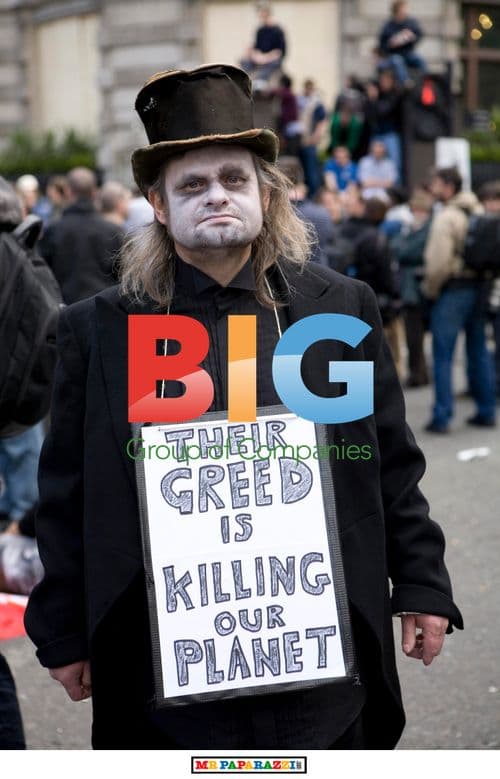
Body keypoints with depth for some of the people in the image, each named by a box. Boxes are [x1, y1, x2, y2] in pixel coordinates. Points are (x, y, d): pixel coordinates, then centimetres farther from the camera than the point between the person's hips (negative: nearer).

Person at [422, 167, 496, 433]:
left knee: (443, 356, -3)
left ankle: (442, 417, -2)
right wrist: (484, 282, 16)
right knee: (479, 350, 14)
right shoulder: (478, 212, 11)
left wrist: (430, 289, -6)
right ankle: (486, 411, 18)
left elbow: (438, 262, -20)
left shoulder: (446, 218, -15)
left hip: (452, 290, -8)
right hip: (478, 287, 8)